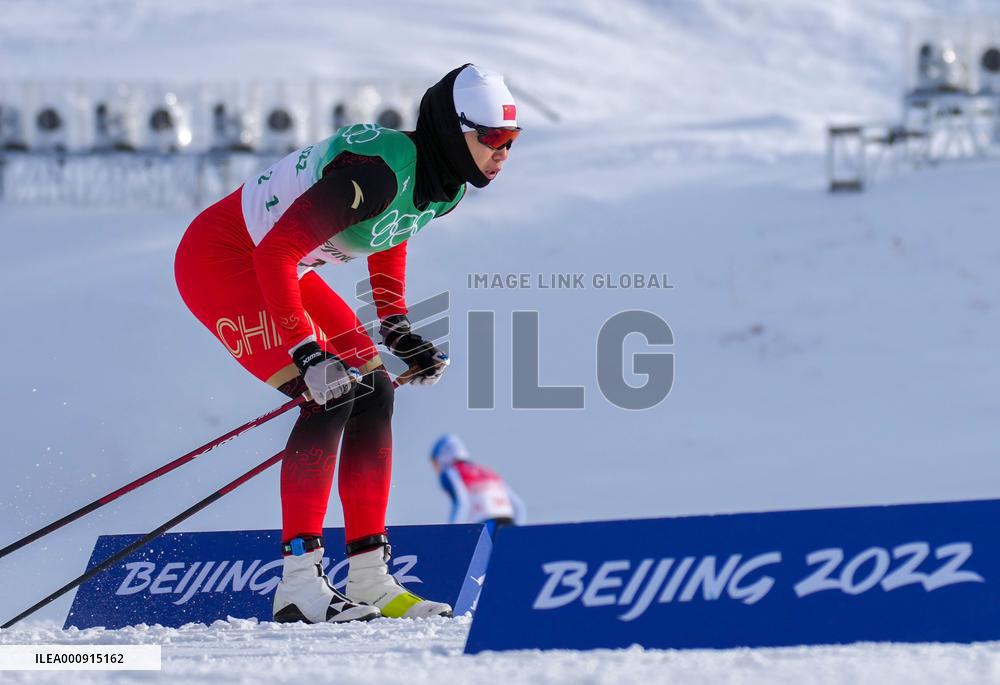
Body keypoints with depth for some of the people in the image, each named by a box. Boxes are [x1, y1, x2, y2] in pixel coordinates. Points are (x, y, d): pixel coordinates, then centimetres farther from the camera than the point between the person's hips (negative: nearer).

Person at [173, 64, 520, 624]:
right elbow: (276, 253, -32)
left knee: (374, 392, 0)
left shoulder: (447, 183, -4)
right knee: (332, 396, -20)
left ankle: (370, 580, 3)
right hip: (220, 257, -9)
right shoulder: (379, 171, -32)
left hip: (277, 266, 9)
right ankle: (298, 584, -19)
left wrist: (397, 330, 7)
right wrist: (308, 355, -35)